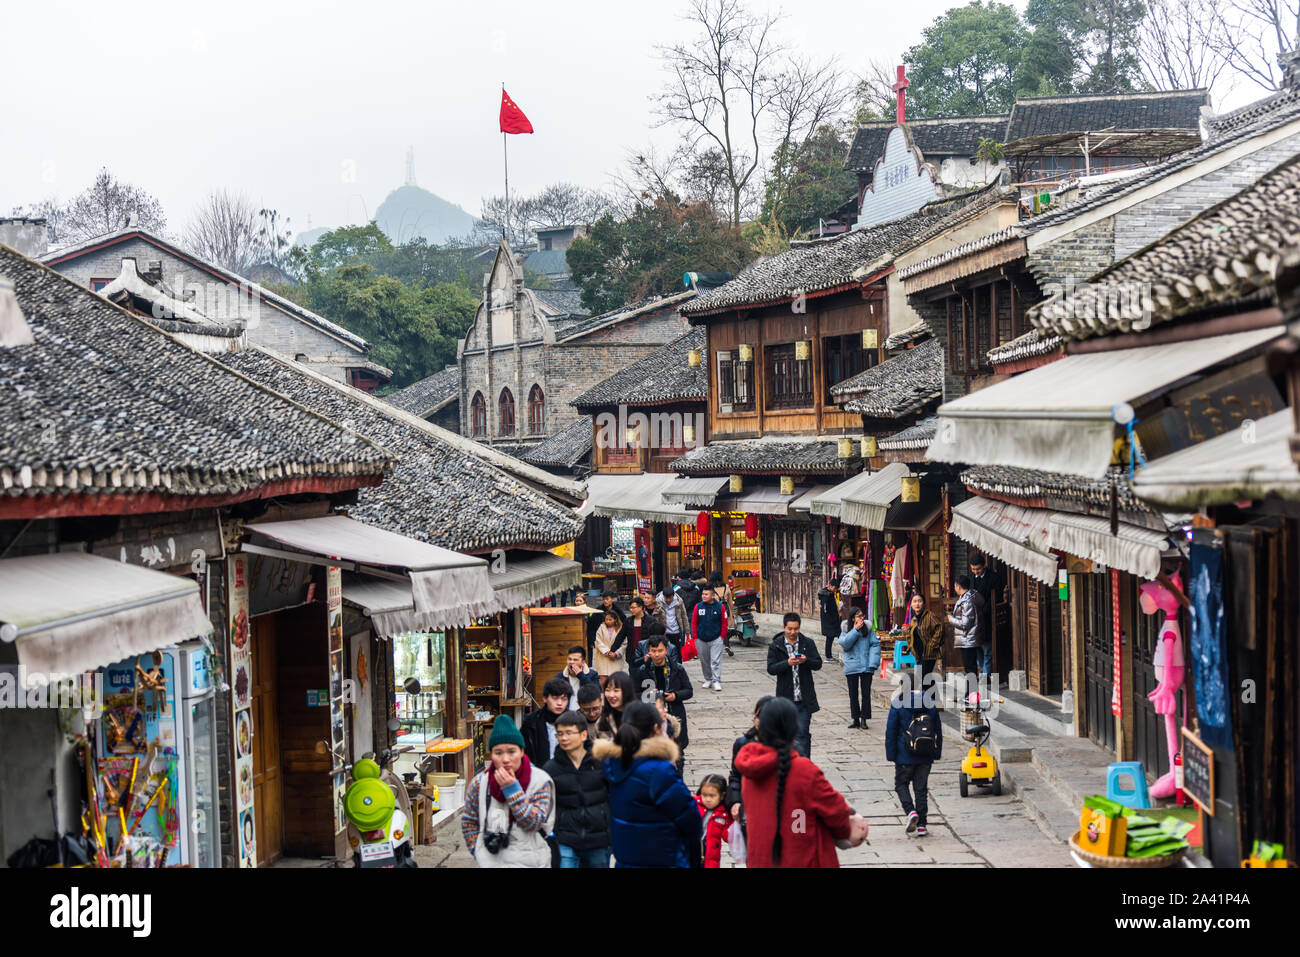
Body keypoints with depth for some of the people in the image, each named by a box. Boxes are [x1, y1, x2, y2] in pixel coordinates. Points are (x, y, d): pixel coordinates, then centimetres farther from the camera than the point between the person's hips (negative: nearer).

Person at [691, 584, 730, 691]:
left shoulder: (720, 607, -5)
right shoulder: (698, 607, -1)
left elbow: (724, 622, 2)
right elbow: (694, 622, 6)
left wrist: (722, 636, 0)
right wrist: (695, 636, 1)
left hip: (716, 639, -3)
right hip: (701, 640, 3)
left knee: (716, 661, -8)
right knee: (704, 661, 12)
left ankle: (716, 681, -8)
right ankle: (708, 679, 26)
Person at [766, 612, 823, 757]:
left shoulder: (808, 643, 4)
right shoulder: (775, 645, 2)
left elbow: (818, 664, -1)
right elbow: (771, 668, -7)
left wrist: (806, 661, -22)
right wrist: (787, 663, -24)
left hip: (804, 698, -1)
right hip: (785, 697, 1)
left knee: (803, 733, -7)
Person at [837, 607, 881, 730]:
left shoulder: (868, 629, 1)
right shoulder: (847, 630, 1)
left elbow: (875, 645, -2)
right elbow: (844, 643, -14)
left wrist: (873, 663, -12)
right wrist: (855, 630, -18)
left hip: (866, 667, -1)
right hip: (851, 667, 1)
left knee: (866, 693, -1)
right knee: (853, 693, 8)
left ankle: (864, 719, 6)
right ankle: (855, 719, 17)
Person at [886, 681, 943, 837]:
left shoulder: (898, 705, -9)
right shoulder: (930, 704, 3)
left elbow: (891, 732, -8)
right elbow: (938, 731, 8)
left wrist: (891, 755, -1)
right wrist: (936, 754, 15)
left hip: (905, 756, -3)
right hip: (926, 757, 3)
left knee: (901, 784, 13)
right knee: (921, 788, 11)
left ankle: (911, 811, -11)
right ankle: (921, 825, 10)